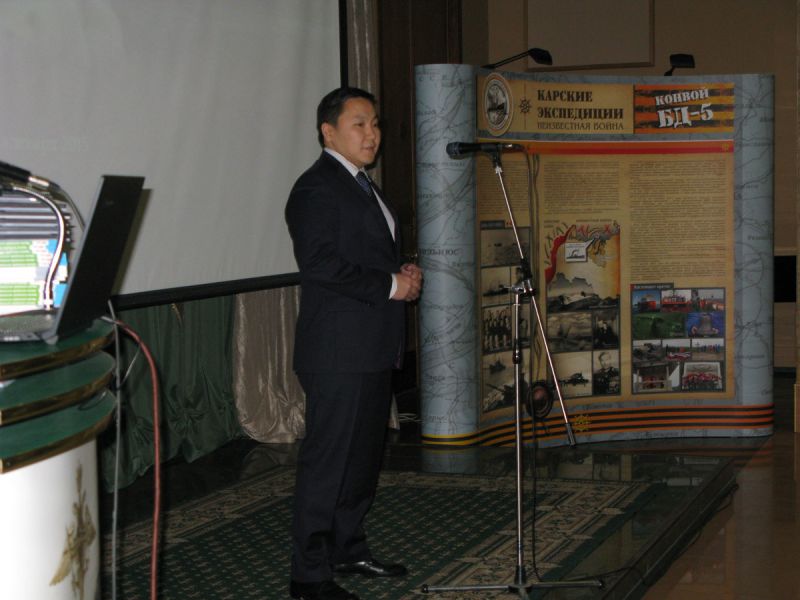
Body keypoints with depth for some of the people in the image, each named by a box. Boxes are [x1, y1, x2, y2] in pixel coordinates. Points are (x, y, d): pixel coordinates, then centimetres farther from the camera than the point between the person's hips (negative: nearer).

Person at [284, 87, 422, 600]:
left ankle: (349, 549, 30)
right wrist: (390, 285, -17)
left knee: (365, 456, 17)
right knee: (327, 462, -5)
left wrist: (404, 273, 8)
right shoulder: (316, 188, -12)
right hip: (339, 351, -10)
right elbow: (320, 263, -22)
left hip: (374, 351, 10)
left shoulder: (364, 186, 19)